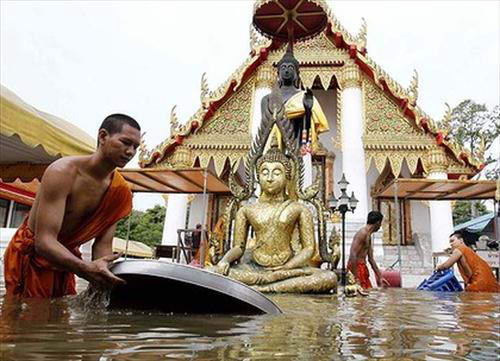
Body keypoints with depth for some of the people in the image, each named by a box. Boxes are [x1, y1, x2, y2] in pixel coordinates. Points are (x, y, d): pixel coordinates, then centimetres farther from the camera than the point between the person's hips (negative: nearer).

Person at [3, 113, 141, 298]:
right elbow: (44, 241, -34)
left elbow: (103, 243, -9)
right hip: (30, 255, -6)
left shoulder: (119, 191, -9)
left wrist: (102, 272, -30)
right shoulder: (63, 172, -27)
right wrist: (85, 268, -50)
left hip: (65, 257, 6)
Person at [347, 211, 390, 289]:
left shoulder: (368, 236, 16)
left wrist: (380, 277, 23)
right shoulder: (362, 233, -15)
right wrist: (356, 278, -25)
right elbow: (353, 255, -24)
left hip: (362, 267, 10)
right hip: (356, 267, -10)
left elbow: (371, 258, 22)